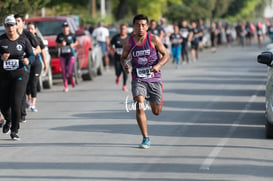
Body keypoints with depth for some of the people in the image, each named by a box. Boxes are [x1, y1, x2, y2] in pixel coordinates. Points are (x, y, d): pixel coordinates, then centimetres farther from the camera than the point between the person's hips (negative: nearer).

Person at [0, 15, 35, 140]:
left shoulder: (23, 40, 0)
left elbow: (32, 55, 4)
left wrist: (28, 60, -19)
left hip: (20, 74, -1)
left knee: (16, 102, -13)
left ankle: (14, 131, 0)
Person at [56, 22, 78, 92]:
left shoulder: (71, 35, 0)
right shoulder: (59, 36, 2)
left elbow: (76, 42, 13)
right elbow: (57, 45, 7)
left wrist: (73, 45, -7)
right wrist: (61, 45, -13)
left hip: (71, 55, -2)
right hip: (62, 56, 2)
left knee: (70, 72, -8)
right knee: (64, 72, 2)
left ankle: (72, 78, 27)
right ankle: (65, 86, 12)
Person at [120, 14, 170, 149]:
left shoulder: (153, 39, -7)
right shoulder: (129, 42, -3)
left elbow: (166, 55, -3)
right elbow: (123, 57, 12)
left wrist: (158, 65, -22)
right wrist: (124, 65, -11)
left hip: (154, 78, 0)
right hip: (138, 79, 0)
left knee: (156, 112, 10)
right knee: (139, 107, -20)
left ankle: (153, 101, 49)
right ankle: (146, 139, -13)